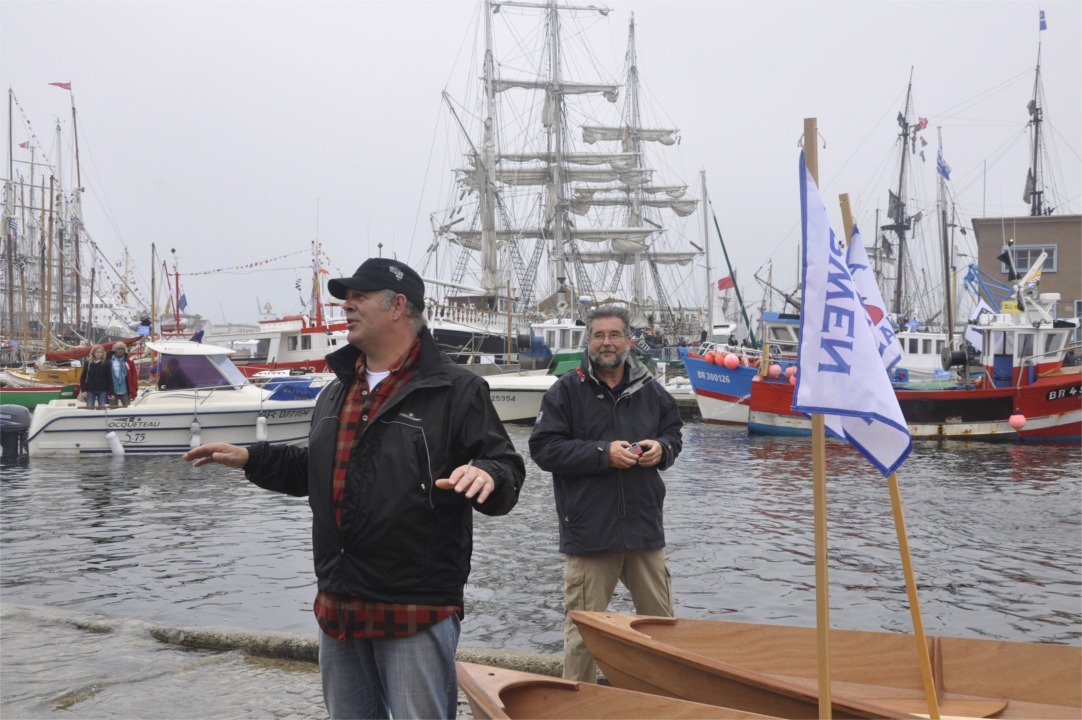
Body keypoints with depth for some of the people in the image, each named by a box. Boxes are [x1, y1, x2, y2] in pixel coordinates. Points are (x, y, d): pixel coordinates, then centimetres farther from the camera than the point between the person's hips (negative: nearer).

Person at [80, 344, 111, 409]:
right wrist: (83, 390, -5)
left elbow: (109, 378, -1)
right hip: (90, 390, 0)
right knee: (89, 408, 2)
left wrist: (110, 392, -6)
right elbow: (83, 377, 3)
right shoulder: (88, 363, 1)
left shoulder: (106, 364, 0)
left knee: (102, 408, 4)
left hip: (102, 391, 0)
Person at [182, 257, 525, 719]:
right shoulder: (336, 392, 15)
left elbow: (507, 471, -14)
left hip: (417, 610, -7)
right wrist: (250, 459, 17)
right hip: (339, 606, 8)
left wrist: (487, 475, -36)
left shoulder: (454, 390, -9)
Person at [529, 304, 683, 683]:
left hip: (644, 526, 4)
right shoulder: (566, 391, -4)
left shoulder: (650, 391, 10)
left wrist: (661, 448, -2)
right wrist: (603, 453, -18)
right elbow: (543, 448, -11)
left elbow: (674, 432, 23)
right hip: (589, 530, -4)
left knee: (660, 620, 14)